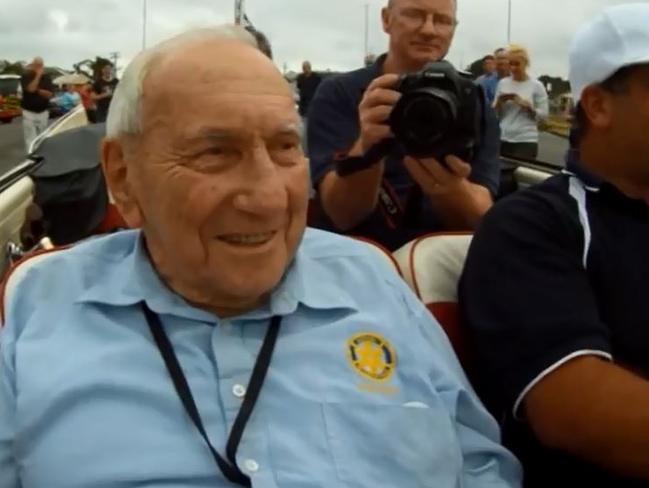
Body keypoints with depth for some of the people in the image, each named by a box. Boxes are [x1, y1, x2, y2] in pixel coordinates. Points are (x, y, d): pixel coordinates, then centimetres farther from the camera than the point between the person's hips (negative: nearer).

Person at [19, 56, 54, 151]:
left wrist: (37, 90, -16)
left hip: (43, 112, 4)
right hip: (29, 112, -4)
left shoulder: (46, 77, 4)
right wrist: (38, 75, -20)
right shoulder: (26, 77, -5)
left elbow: (49, 94, -5)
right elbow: (31, 89, -24)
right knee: (30, 139, -7)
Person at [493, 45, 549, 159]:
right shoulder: (502, 83, 8)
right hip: (503, 139, 3)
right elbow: (494, 113, 12)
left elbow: (544, 115, -1)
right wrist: (499, 102, -8)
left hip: (526, 140, -3)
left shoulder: (536, 85, -1)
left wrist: (526, 105, -14)